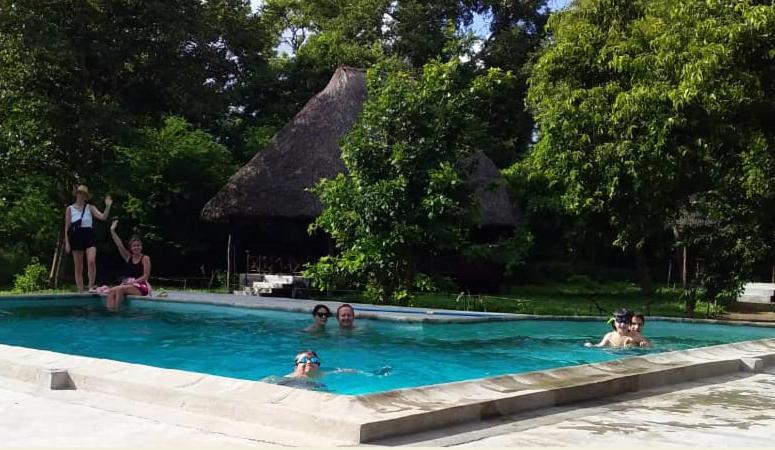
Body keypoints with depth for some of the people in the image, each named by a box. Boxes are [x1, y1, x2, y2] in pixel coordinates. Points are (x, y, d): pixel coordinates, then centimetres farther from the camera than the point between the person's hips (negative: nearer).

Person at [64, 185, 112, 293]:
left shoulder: (90, 208, 7)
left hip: (89, 237, -1)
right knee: (78, 267, 4)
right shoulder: (70, 209, 8)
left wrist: (108, 206, -19)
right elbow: (67, 227, 6)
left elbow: (103, 217, -5)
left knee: (91, 261, -23)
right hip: (76, 238, 1)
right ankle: (80, 291, 10)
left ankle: (91, 287, -17)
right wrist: (67, 242, 0)